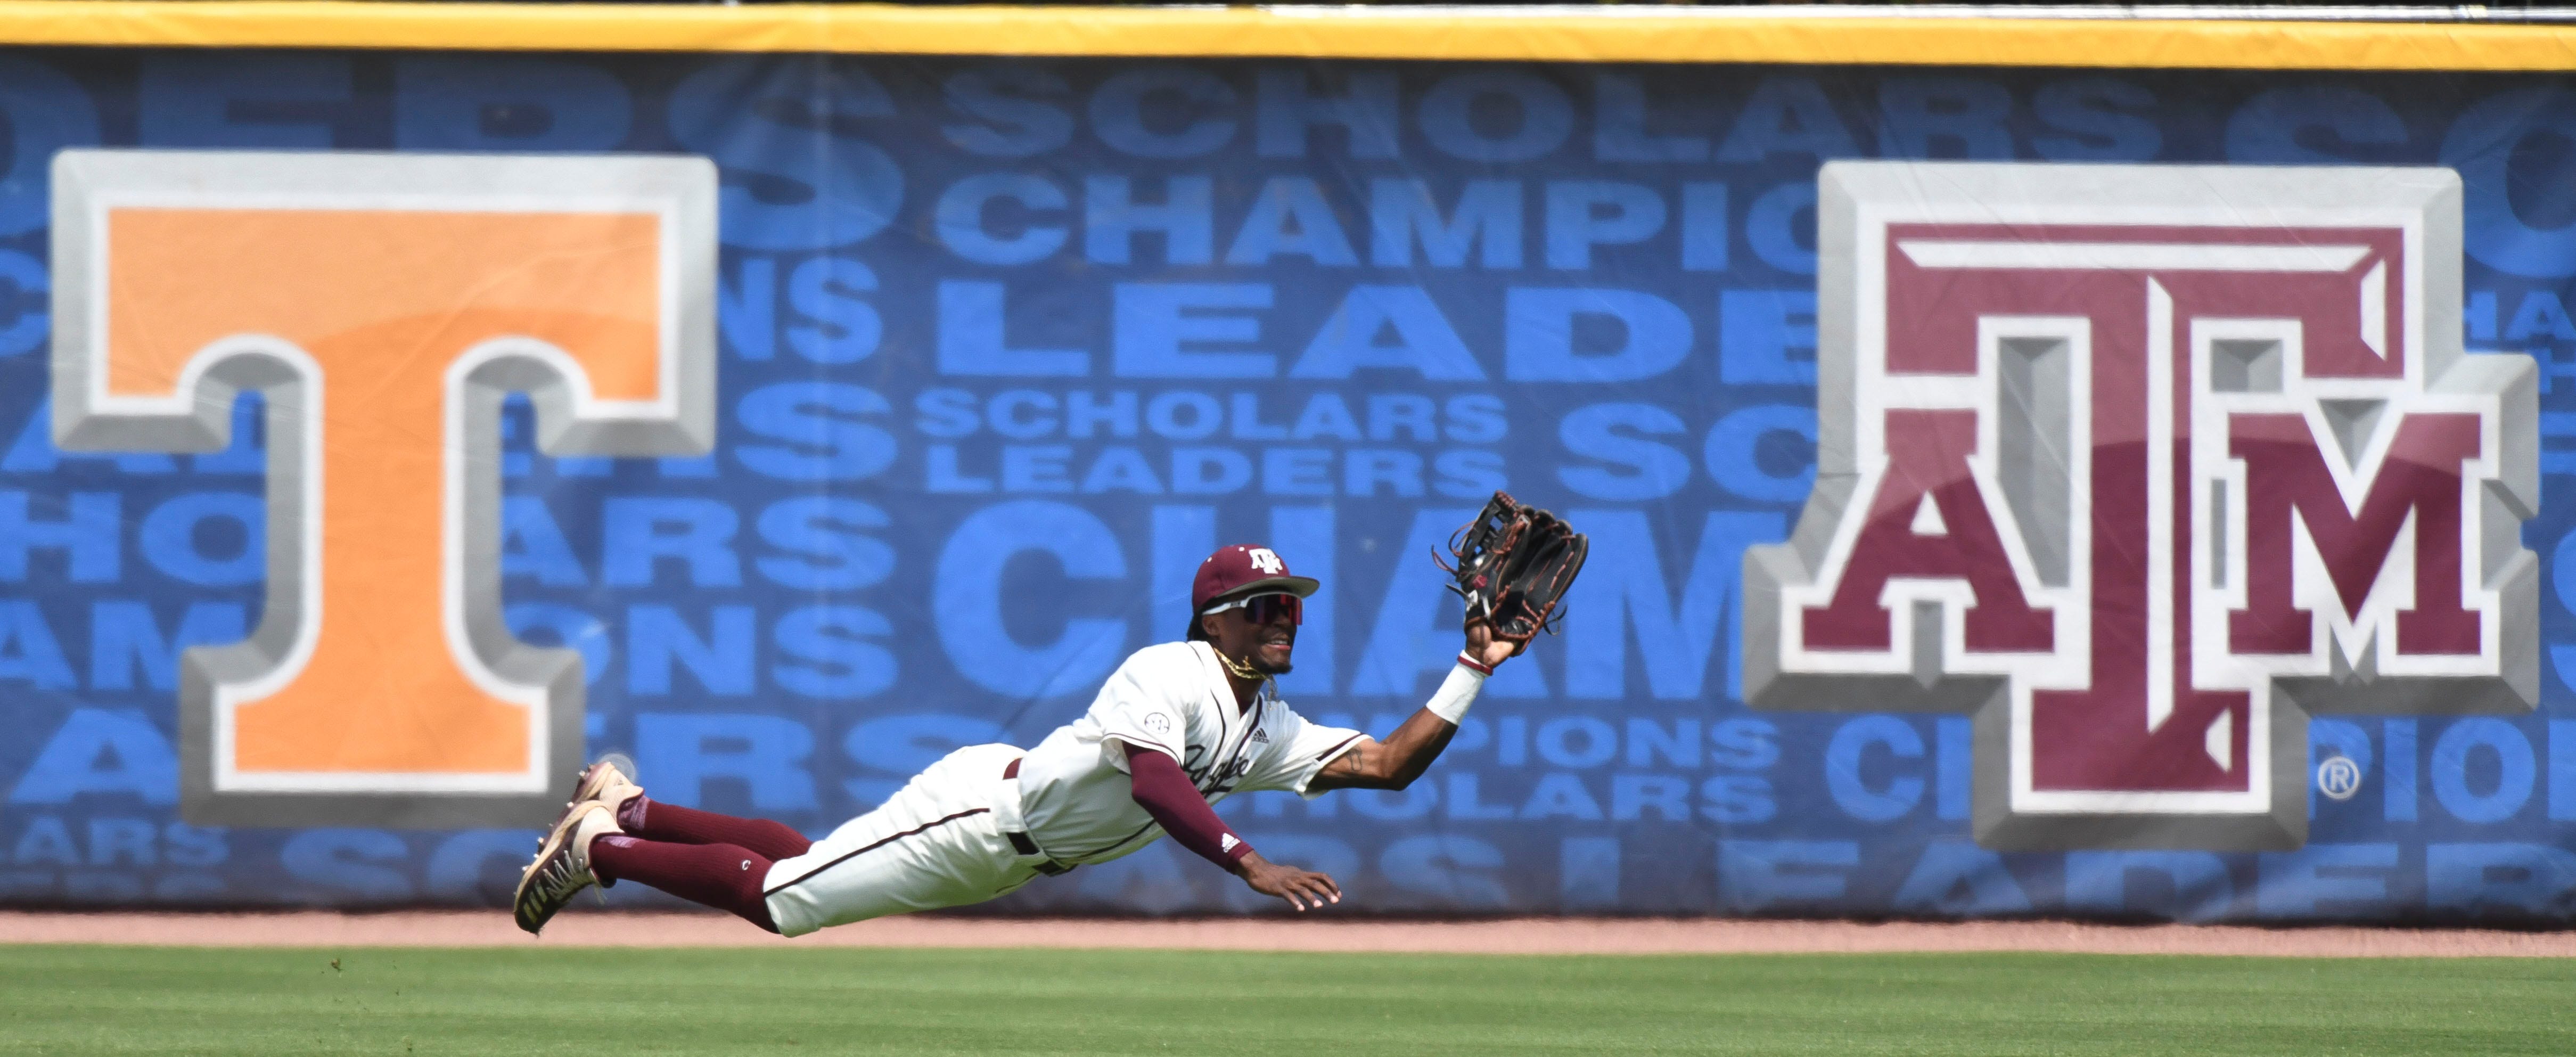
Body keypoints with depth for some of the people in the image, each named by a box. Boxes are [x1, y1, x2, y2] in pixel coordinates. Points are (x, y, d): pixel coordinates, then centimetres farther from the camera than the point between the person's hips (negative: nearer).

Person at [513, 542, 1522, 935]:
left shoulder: (1273, 732, 3)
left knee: (802, 869, 15)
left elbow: (1389, 765, -1)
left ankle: (631, 809, 29)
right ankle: (604, 842, 15)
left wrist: (1470, 675, -9)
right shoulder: (1169, 674, -24)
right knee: (776, 895, -4)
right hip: (977, 809, -8)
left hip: (1004, 859, 8)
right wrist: (1251, 866, -49)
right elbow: (1153, 781, -40)